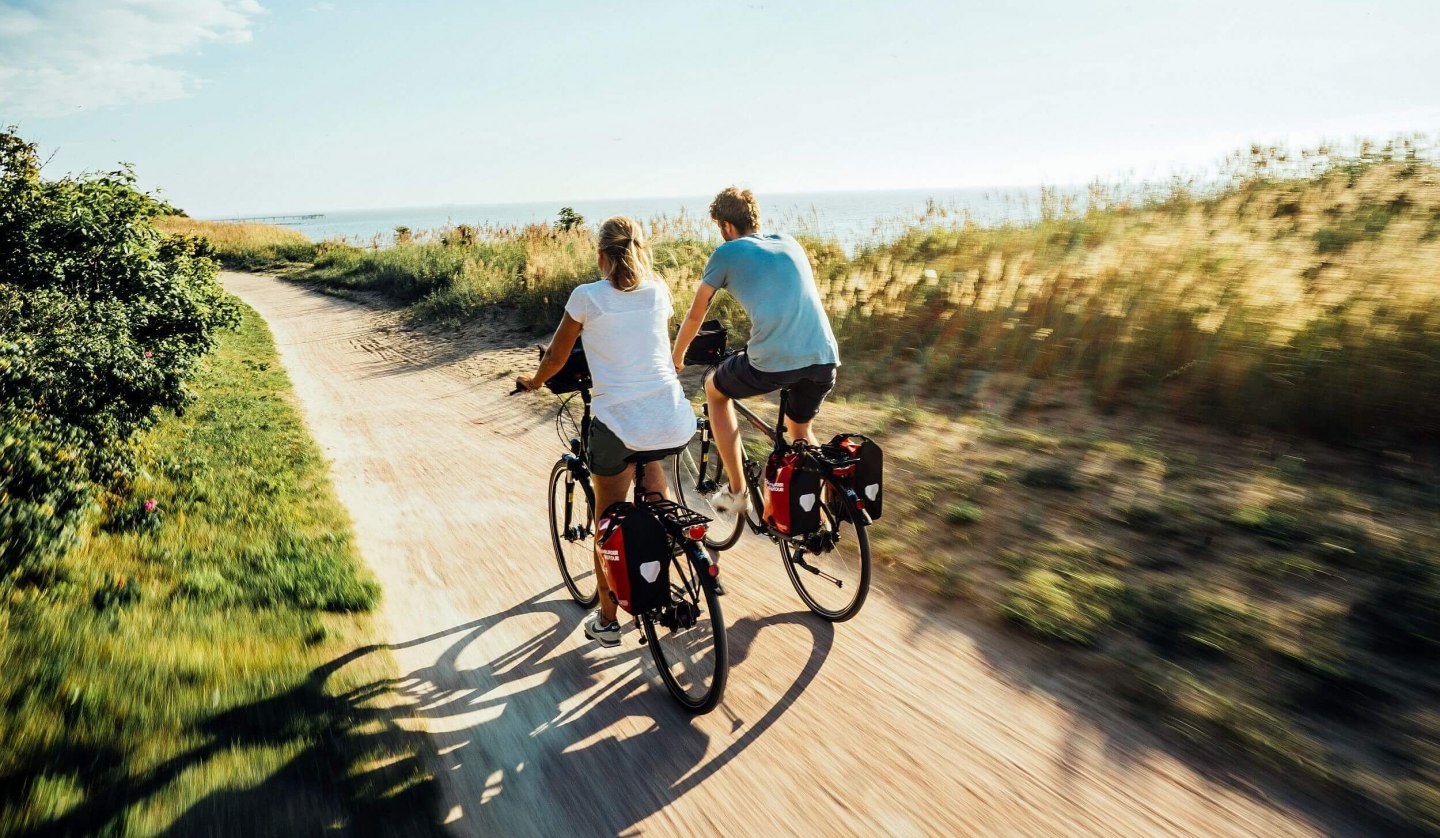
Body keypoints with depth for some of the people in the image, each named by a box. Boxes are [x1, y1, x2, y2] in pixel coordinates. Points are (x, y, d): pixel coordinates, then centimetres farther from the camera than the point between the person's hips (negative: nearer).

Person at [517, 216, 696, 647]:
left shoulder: (586, 296, -1)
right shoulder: (659, 291, 10)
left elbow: (556, 359, 11)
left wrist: (532, 381, 31)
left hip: (619, 425, -3)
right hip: (675, 425, 3)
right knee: (650, 458, 38)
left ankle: (607, 620, 28)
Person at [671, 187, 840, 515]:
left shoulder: (727, 253, 9)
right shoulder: (790, 243, 23)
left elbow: (695, 315, 17)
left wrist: (676, 357, 34)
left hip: (772, 361, -5)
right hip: (825, 357, 5)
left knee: (715, 390, 26)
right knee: (800, 431, 32)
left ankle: (736, 492, 25)